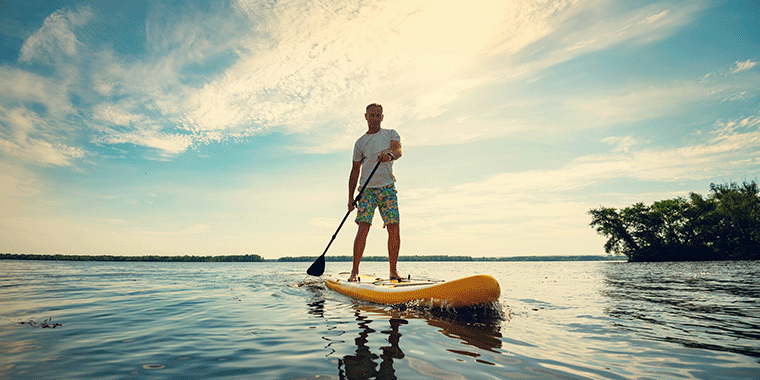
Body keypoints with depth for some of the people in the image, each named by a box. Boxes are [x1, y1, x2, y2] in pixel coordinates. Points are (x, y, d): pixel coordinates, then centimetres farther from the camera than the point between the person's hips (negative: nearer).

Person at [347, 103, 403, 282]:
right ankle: (355, 270, -2)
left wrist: (390, 155, -35)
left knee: (394, 229, -6)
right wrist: (351, 197, 3)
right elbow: (355, 170, 11)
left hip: (388, 188, 0)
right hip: (367, 189, 0)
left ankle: (393, 271, 6)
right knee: (363, 228, -11)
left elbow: (398, 150, -9)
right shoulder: (360, 142, 12)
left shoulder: (391, 134, 12)